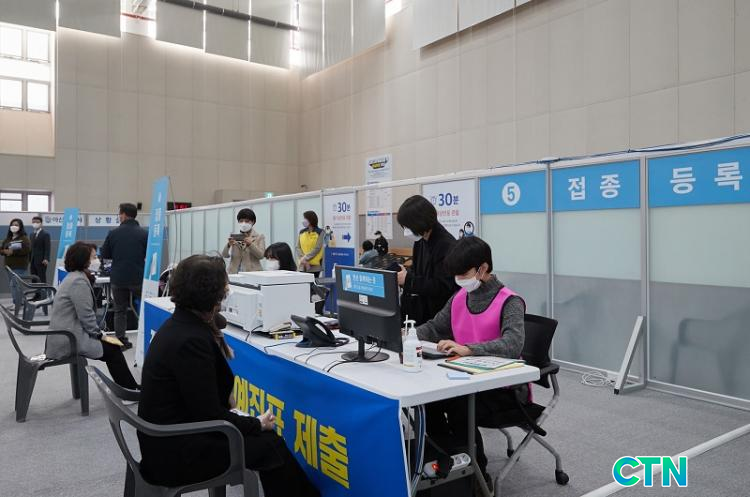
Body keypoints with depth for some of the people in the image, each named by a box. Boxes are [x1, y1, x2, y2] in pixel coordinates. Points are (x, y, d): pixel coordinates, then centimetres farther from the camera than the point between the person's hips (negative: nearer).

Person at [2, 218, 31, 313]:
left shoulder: (24, 238, -5)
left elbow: (27, 249, -18)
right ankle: (16, 303, 19)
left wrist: (13, 252, -20)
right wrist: (5, 251, -9)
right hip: (10, 266, 7)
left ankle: (18, 305, -1)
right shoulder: (7, 239, 15)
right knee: (12, 285, 10)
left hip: (20, 267, -7)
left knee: (18, 286, -7)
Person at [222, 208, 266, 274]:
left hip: (252, 273, -2)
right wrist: (229, 245, -17)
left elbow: (261, 255, -5)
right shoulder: (235, 237, 12)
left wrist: (250, 244, -19)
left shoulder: (259, 237, 7)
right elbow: (224, 255, 2)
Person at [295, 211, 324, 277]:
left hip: (314, 266, -4)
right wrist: (302, 259, -12)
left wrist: (305, 258, -16)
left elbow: (317, 249, -10)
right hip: (303, 266, 4)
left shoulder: (319, 232, -2)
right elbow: (298, 247, 4)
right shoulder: (302, 232, 10)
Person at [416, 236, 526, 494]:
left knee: (458, 407, -29)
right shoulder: (459, 298, 5)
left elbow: (513, 344, -32)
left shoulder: (509, 302, -15)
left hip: (504, 386, -6)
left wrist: (467, 349, -44)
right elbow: (434, 327, 15)